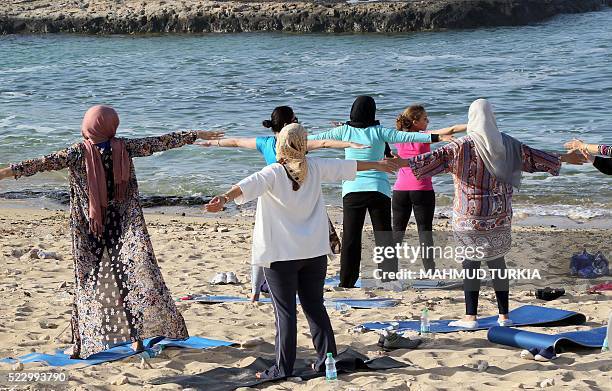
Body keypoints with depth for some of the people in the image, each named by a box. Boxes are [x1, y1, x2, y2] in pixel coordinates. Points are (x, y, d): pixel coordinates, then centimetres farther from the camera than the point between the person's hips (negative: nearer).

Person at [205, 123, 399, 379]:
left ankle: (284, 367, 0)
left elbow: (248, 186, -28)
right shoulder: (315, 168, 4)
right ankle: (327, 359, 17)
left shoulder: (273, 173, -9)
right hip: (315, 252, 5)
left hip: (281, 254, -4)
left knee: (285, 311, -1)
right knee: (315, 306, 14)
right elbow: (346, 166, 18)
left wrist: (224, 199, -44)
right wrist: (376, 165, 34)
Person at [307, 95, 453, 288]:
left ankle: (347, 280, 7)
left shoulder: (344, 131, 1)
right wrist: (436, 138, -10)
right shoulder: (379, 131, -2)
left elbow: (319, 138, 10)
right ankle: (389, 275, -1)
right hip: (378, 188, -1)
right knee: (383, 234, 6)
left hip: (352, 189, 1)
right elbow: (405, 136, -8)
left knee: (350, 236, 6)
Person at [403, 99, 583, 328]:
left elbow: (437, 158, -20)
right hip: (500, 215, 4)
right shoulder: (507, 145, 6)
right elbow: (535, 157, 17)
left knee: (471, 262, 1)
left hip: (471, 215, -4)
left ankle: (471, 317, -2)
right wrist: (564, 159, 33)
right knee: (497, 261, 12)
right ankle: (504, 315, 15)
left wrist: (405, 162, -24)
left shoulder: (463, 146, -9)